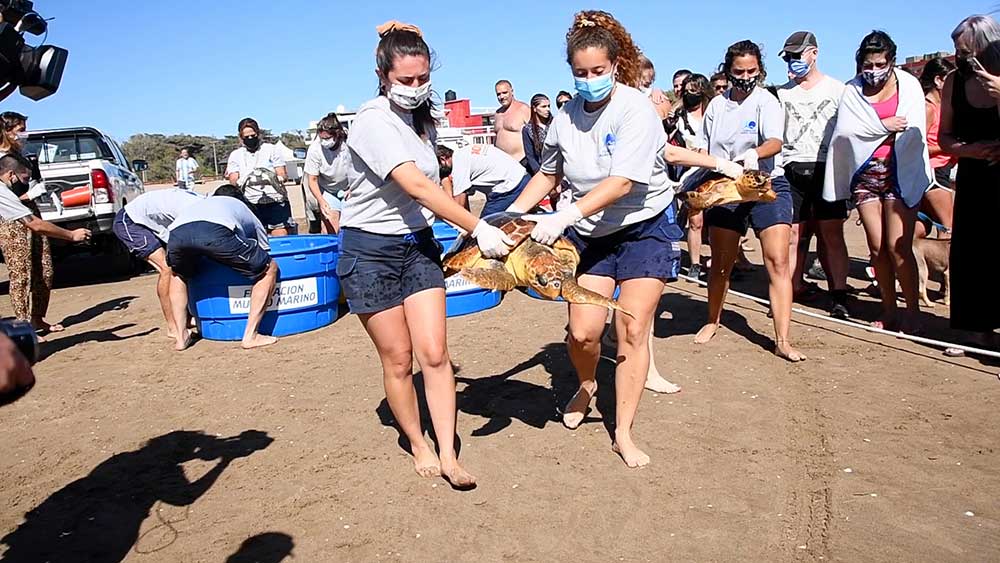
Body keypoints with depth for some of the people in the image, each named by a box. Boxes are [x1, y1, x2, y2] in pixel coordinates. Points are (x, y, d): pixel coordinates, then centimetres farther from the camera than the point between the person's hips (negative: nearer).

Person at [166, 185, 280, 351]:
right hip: (217, 232, -4)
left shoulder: (202, 202, 46)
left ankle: (181, 337, 28)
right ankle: (250, 336, 11)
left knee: (178, 275, 38)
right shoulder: (243, 208, 39)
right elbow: (265, 252, 45)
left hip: (177, 232, 5)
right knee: (269, 270, 17)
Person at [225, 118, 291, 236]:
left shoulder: (272, 149, 10)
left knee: (281, 237, -8)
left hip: (275, 201, -1)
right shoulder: (235, 155, 14)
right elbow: (233, 181, 5)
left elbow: (283, 175, 4)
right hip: (251, 203, 1)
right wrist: (241, 181, -18)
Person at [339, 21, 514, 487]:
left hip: (418, 243, 6)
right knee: (398, 359, 3)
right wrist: (477, 229, -34)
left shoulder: (423, 118, 6)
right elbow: (417, 186, -30)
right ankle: (417, 443, 24)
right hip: (371, 251, -6)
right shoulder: (373, 120, -18)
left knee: (434, 353, -3)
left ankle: (448, 455, 5)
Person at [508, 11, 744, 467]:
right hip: (590, 234, 3)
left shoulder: (635, 109, -17)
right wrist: (510, 215, 0)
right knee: (582, 332, -8)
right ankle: (586, 386, 28)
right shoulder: (566, 117, -2)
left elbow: (622, 183, -28)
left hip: (645, 228, -3)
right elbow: (548, 174, 12)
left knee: (632, 330, -7)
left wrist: (565, 216, -38)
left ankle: (623, 434, 8)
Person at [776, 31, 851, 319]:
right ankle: (791, 290, 5)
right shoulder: (783, 92, 15)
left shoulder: (836, 88, 9)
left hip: (826, 168, -2)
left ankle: (839, 297, 1)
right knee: (794, 233, -1)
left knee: (832, 233, -3)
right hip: (792, 169, 2)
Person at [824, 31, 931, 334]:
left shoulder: (908, 85, 4)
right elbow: (845, 132, -7)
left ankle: (913, 313, 1)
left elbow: (913, 133, -3)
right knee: (877, 247, 4)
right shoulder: (853, 90, 7)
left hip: (900, 173, -2)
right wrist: (885, 127, -11)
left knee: (897, 246, -10)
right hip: (865, 173, 3)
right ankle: (889, 312, 15)